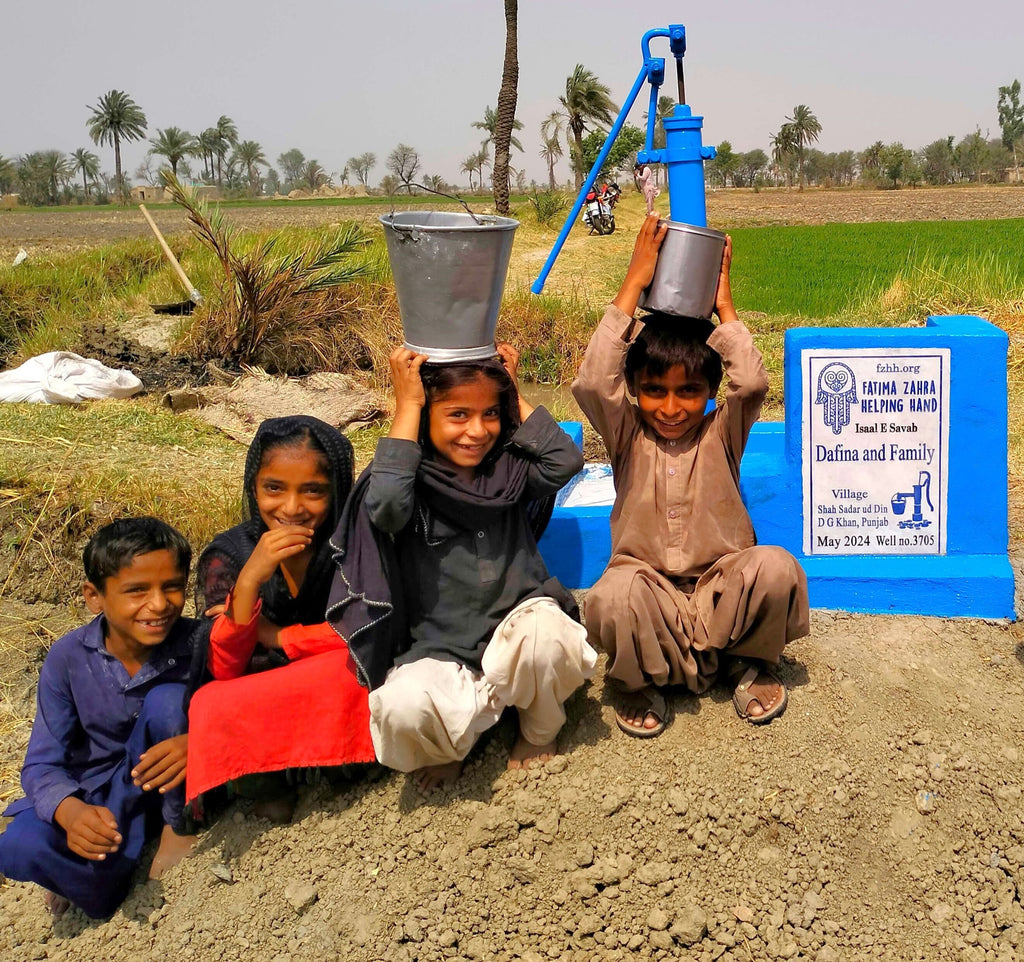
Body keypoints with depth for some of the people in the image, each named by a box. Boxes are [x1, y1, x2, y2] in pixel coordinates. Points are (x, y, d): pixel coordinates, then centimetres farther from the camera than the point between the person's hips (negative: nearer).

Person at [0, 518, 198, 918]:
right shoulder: (68, 658, -16)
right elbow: (41, 764, -15)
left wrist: (197, 742, -43)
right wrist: (71, 811, -38)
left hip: (172, 786, -1)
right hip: (93, 793, 1)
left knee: (168, 700, -28)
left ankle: (179, 826, -9)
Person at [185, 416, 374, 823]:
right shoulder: (229, 554, -4)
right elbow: (223, 671, -12)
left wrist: (274, 636, -13)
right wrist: (250, 579, -27)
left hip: (340, 707, -1)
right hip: (252, 708, 2)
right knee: (212, 705, -29)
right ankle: (267, 787, -2)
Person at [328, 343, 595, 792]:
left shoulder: (509, 470, 3)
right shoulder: (411, 479, -6)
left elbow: (566, 461, -15)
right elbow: (384, 506, -30)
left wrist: (513, 394, -6)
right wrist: (407, 405, -21)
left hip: (517, 641, 3)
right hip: (440, 655, -2)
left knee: (544, 629, -33)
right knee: (402, 708, -34)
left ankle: (539, 731, 3)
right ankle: (449, 744, 6)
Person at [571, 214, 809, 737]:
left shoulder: (721, 433, 2)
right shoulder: (627, 435, 0)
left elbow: (753, 383, -19)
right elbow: (591, 383, -20)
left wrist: (723, 303, -10)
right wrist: (633, 285, -18)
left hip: (720, 587, 2)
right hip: (650, 591, -1)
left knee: (777, 567, -30)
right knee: (613, 595, -37)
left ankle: (750, 663, 3)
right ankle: (639, 680, -1)